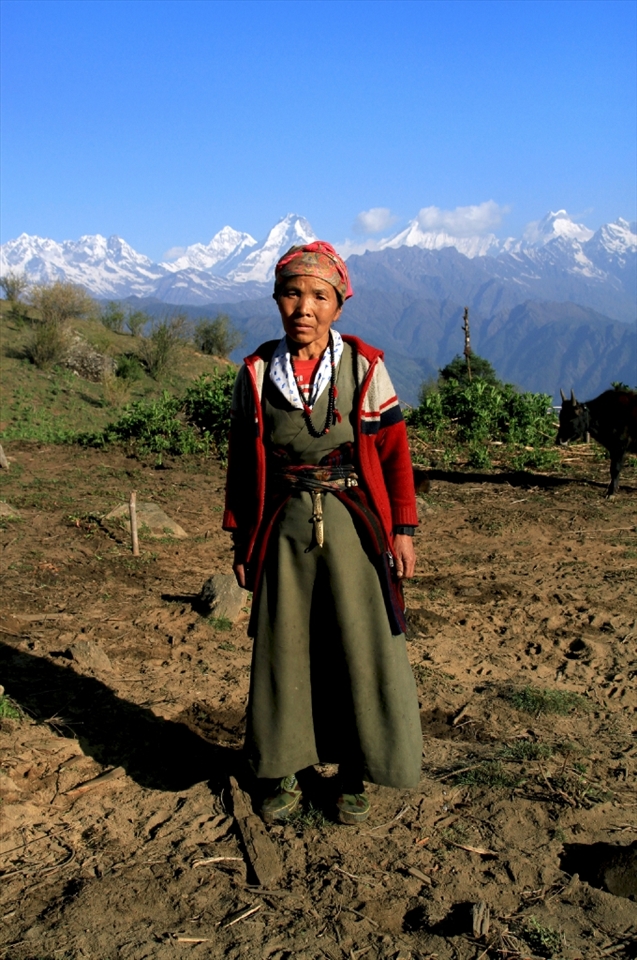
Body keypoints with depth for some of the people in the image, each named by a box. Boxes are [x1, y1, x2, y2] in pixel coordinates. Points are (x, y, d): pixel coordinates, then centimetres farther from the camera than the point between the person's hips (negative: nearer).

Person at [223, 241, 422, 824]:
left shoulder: (364, 366, -4)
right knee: (284, 650, 9)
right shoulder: (256, 373, 0)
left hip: (353, 529, -1)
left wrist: (403, 529, -3)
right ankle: (285, 775, 28)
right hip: (285, 532, 1)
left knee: (361, 650, 5)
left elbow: (394, 452, 0)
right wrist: (241, 541, 7)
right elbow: (242, 464, 6)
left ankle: (355, 778, 24)